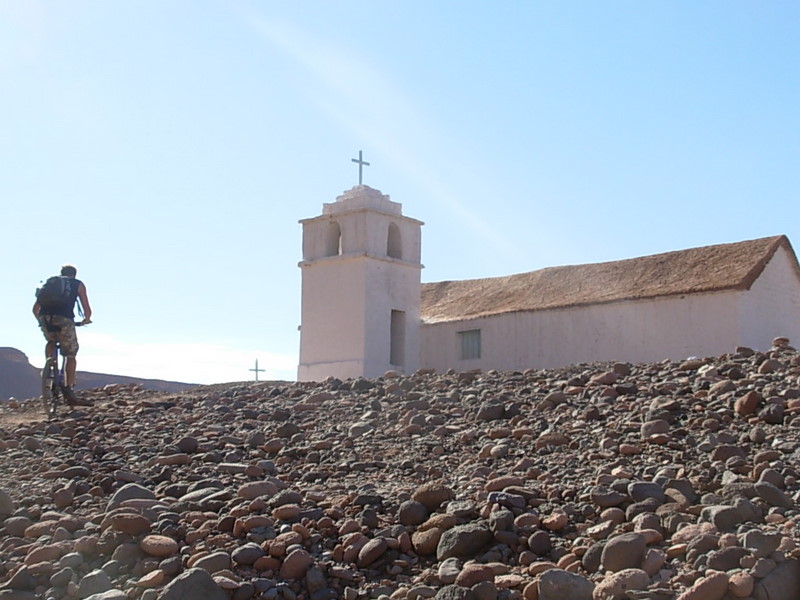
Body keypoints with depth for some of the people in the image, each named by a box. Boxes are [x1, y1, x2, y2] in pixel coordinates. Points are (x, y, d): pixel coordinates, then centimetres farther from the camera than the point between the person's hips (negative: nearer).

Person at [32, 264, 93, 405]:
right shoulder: (78, 284, 22)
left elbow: (35, 308, 28)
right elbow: (87, 310, 16)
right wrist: (86, 319, 37)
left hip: (45, 318, 3)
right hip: (64, 319, -3)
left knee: (51, 342, 34)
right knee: (71, 355, 11)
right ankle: (69, 388, 2)